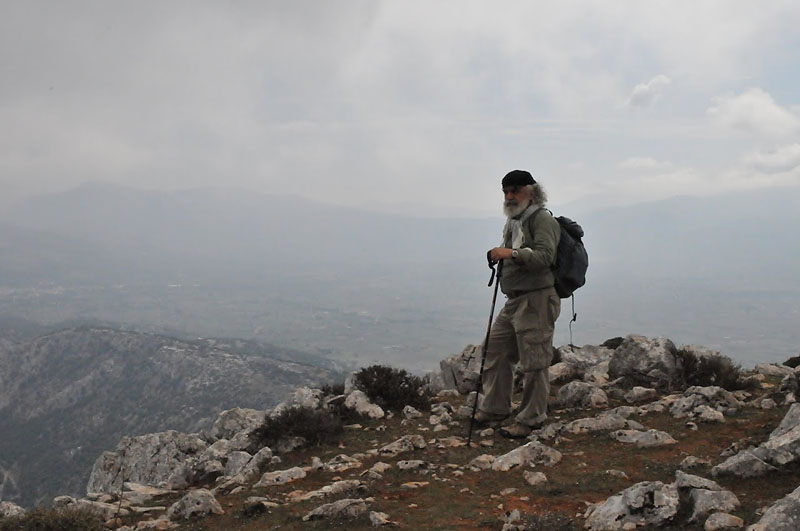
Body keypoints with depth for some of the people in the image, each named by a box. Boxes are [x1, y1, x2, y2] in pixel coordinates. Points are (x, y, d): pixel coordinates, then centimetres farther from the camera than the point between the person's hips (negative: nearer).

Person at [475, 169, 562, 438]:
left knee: (534, 362, -4)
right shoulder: (515, 221, 21)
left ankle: (531, 419, 5)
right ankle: (494, 409, 25)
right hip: (515, 300, 10)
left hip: (537, 300, -10)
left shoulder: (543, 219, -9)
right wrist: (498, 256, 16)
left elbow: (545, 256, -24)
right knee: (496, 351, 14)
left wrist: (512, 254, -28)